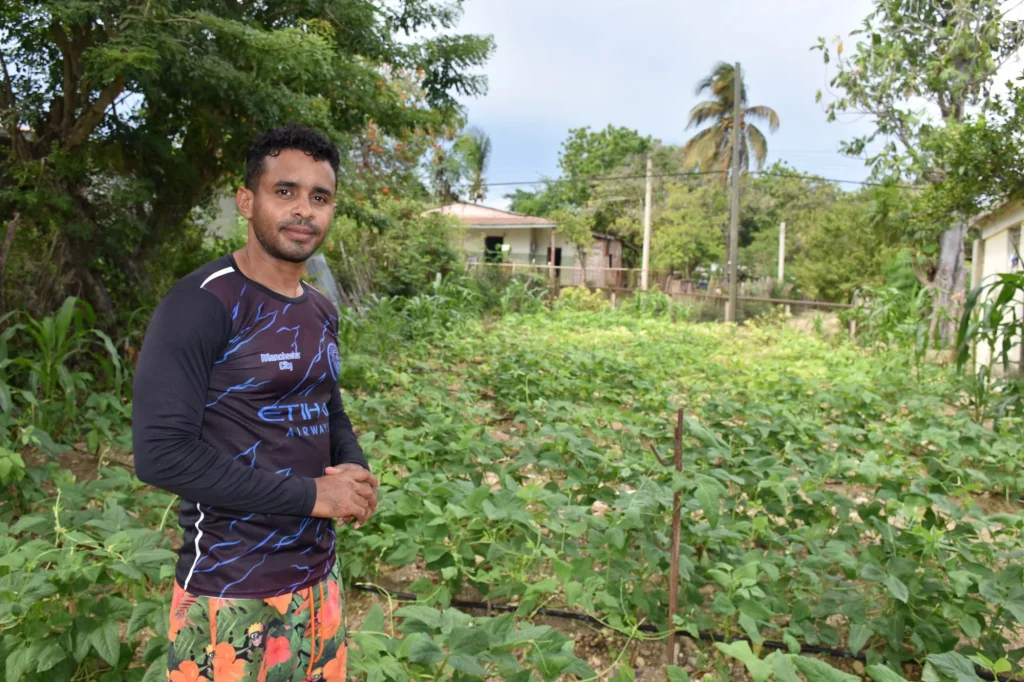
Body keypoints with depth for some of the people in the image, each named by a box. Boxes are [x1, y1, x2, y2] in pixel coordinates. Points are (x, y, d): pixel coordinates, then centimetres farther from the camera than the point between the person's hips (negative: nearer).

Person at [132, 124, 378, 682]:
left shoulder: (321, 313, 6)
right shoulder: (201, 304, -17)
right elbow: (160, 453, -22)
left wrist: (355, 471, -4)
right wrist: (310, 494, -19)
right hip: (234, 594, -7)